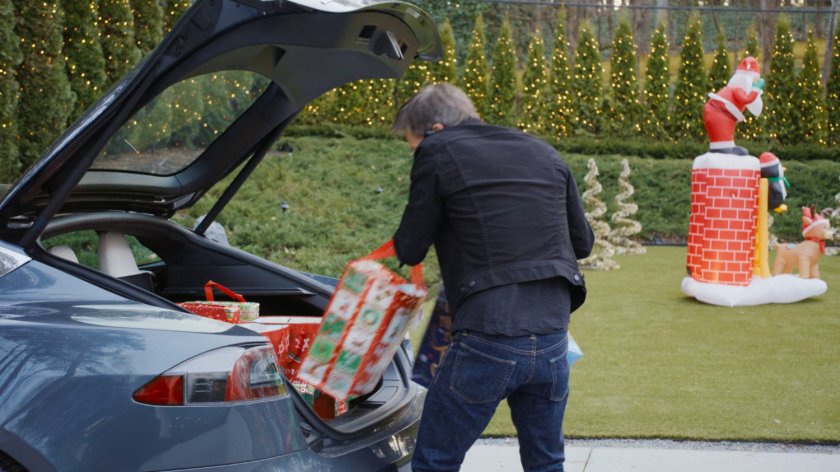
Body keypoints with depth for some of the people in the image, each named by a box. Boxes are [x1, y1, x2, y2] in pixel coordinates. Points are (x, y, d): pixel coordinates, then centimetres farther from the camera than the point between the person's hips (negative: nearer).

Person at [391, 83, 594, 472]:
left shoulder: (438, 153, -2)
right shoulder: (544, 154, 14)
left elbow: (410, 251, 2)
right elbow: (582, 242, 20)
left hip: (487, 341, -5)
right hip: (552, 342, 6)